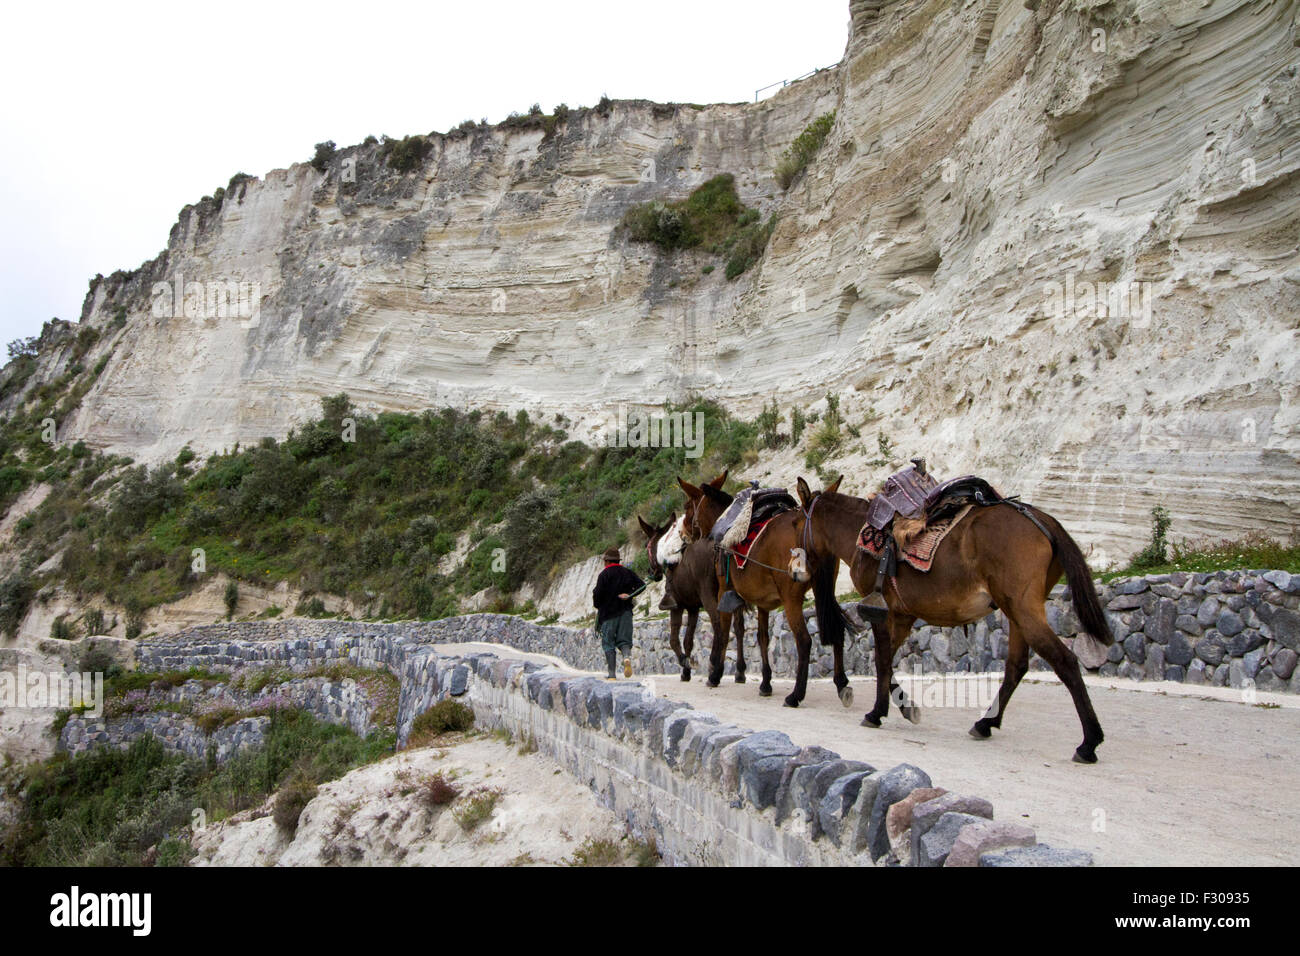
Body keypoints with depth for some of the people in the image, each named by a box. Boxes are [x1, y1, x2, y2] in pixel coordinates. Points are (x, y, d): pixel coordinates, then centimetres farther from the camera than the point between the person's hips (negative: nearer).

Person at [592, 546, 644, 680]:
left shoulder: (604, 574, -5)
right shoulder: (628, 572, 10)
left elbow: (598, 593, -9)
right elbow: (641, 585, 0)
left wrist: (597, 605, 9)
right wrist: (629, 594, -6)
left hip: (608, 613, -3)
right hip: (625, 612, 3)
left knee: (609, 644, 4)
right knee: (624, 640, 8)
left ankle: (611, 674, 1)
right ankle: (627, 657, -24)